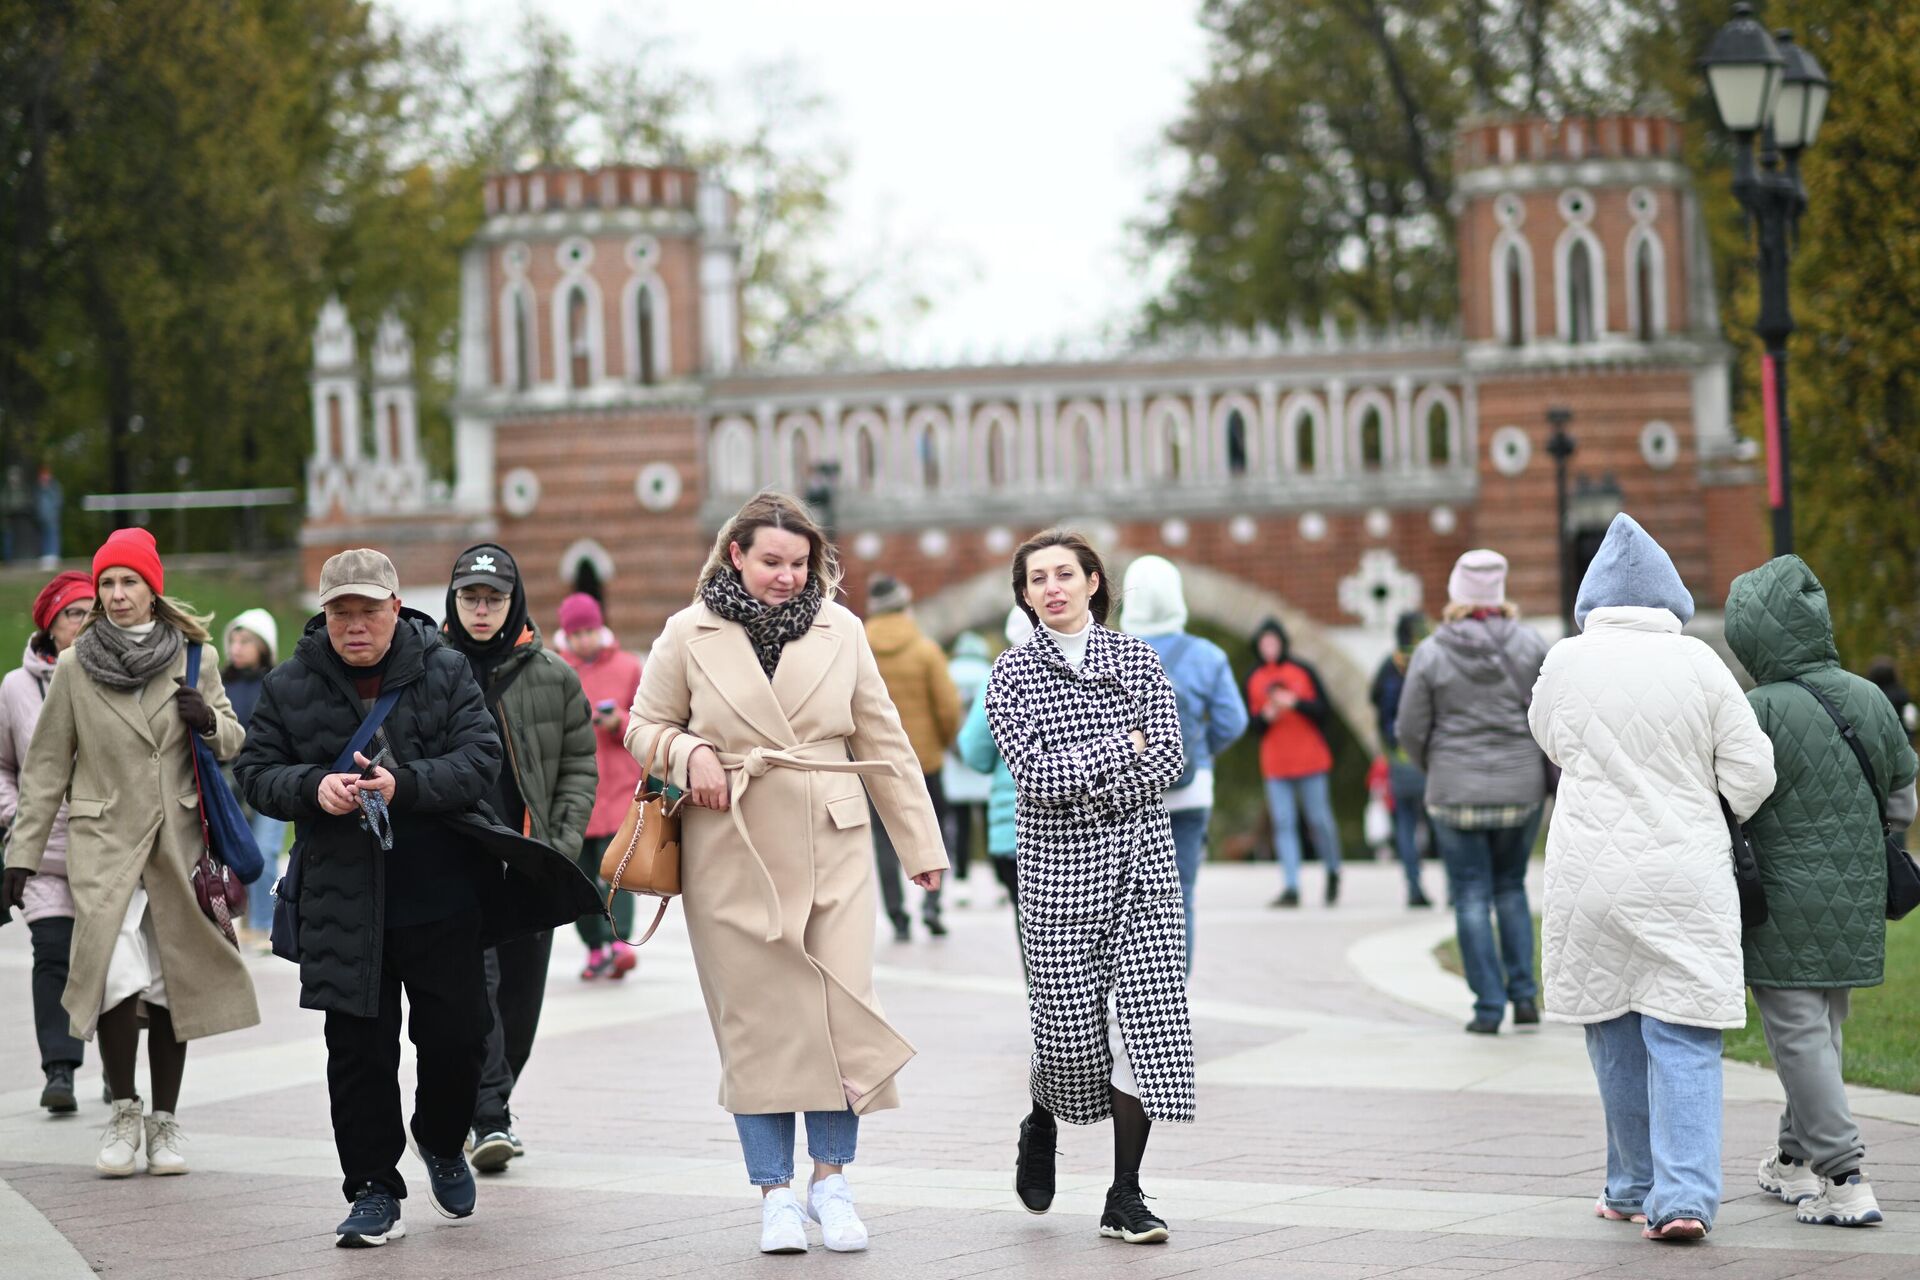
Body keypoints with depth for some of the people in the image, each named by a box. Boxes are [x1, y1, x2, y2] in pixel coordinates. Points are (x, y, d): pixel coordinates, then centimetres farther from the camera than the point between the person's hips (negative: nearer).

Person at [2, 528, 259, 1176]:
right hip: (103, 839, -2)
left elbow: (234, 740, 14)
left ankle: (164, 1123, 14)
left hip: (176, 843, 2)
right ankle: (124, 1111, -1)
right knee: (119, 973, -17)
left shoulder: (193, 659, 6)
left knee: (171, 982, 2)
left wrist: (210, 722, -10)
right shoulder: (74, 668, 3)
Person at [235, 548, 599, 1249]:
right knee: (358, 1047, 0)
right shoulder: (290, 685, 3)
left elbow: (479, 760, -7)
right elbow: (256, 771, 4)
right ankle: (375, 1191, 9)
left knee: (457, 1034, 4)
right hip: (343, 897, 0)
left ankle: (440, 1143, 33)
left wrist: (404, 785, -23)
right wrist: (313, 788, -17)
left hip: (442, 895, 0)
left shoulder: (445, 671, 0)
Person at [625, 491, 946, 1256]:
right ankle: (776, 1194, 8)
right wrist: (688, 753, -11)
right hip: (733, 854, -1)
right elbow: (644, 727, 11)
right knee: (756, 1020, 1)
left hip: (833, 847, 1)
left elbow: (882, 741, 10)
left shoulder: (840, 630, 6)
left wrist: (920, 843, 10)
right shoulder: (690, 635, 2)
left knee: (841, 1009, -6)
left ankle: (832, 1179, 8)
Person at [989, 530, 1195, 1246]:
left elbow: (1165, 764, -1)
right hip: (1056, 866, -2)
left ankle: (1125, 1198, -1)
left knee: (1145, 1016, -7)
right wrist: (1122, 746, -9)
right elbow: (1035, 772, -10)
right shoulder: (1011, 674, 2)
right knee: (1070, 1022, -3)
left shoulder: (1138, 660, 7)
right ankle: (1043, 1121, 33)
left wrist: (1080, 786, -9)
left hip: (1140, 861, 2)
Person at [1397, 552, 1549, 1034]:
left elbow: (1410, 731, -3)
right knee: (1510, 887, 18)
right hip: (1521, 789, 2)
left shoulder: (1431, 654, -7)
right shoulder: (1530, 646, -3)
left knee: (1472, 896, 5)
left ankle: (1489, 1006, 2)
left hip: (1456, 792, -2)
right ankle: (1524, 992, 10)